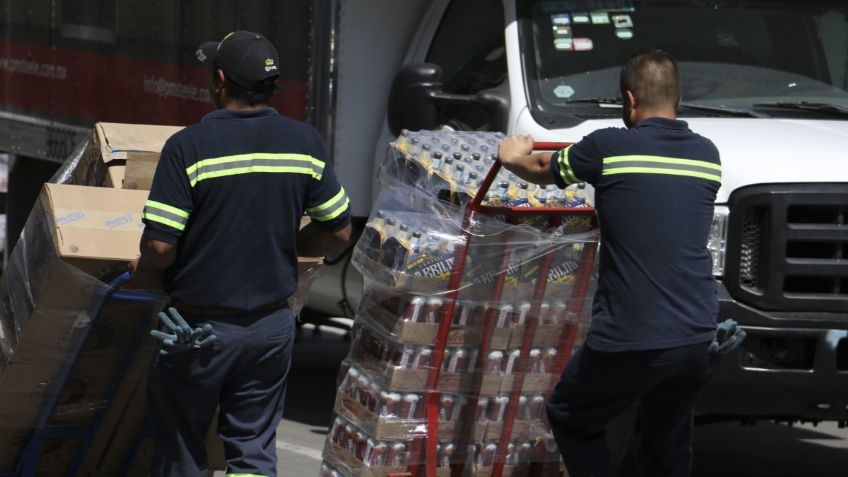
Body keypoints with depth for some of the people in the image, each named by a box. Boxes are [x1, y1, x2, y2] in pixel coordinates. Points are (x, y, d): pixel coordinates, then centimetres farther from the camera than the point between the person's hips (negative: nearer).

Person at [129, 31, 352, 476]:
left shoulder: (189, 146, -17)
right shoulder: (305, 142, -4)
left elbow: (159, 246, -20)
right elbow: (338, 230, 4)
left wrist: (146, 271, 2)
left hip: (201, 327, -3)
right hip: (272, 323, 4)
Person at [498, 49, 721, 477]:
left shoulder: (609, 148, -7)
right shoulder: (707, 155, 7)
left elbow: (542, 170, 11)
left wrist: (515, 155, 35)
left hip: (631, 343, -5)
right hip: (699, 340, 5)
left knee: (570, 421, 19)